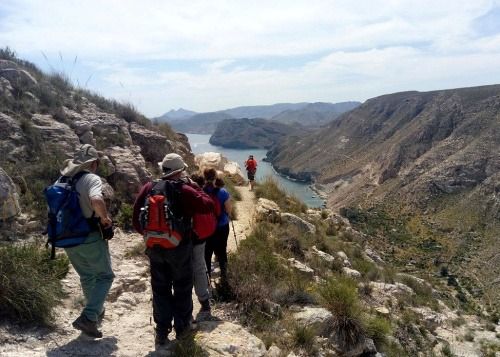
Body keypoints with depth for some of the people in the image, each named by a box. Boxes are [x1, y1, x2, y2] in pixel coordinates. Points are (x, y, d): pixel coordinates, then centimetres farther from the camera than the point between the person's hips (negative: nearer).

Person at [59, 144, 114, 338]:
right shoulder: (92, 178, -15)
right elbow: (96, 199, -35)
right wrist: (105, 218, -19)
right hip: (90, 238, -7)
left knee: (86, 276, 24)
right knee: (105, 276, 8)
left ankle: (97, 311, 39)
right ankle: (88, 318, -5)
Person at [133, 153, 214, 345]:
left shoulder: (148, 188, -3)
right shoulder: (184, 190, -15)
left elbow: (136, 218, 0)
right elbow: (208, 206, -14)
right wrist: (196, 190, -1)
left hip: (154, 247, 4)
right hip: (180, 248, -3)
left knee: (160, 289, 15)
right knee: (182, 287, 15)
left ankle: (162, 331, 23)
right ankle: (182, 327, 27)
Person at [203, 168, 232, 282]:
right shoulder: (223, 192, -17)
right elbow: (229, 210, -11)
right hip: (221, 226, -1)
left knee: (206, 251, 16)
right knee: (221, 250, 15)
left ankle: (206, 275, 27)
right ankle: (224, 275, 26)